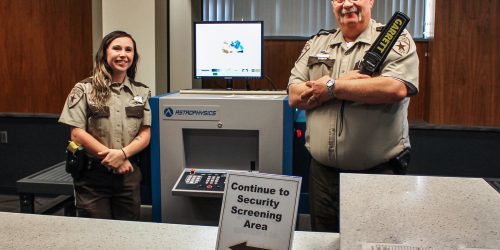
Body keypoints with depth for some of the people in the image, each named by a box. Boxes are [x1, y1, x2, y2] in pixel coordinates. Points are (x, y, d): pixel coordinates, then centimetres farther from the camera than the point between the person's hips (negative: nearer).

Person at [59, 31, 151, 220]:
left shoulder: (142, 92, 8)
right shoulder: (85, 90, -1)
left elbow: (145, 134, 2)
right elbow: (77, 134, -7)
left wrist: (123, 153, -16)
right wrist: (111, 157, -13)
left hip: (129, 174, 3)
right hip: (92, 176, -2)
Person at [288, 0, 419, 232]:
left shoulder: (396, 40, -1)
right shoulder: (317, 43, 11)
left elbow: (397, 88, -20)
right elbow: (295, 96, 1)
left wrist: (331, 87, -13)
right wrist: (345, 81, -13)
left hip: (378, 172, -3)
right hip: (322, 172, 4)